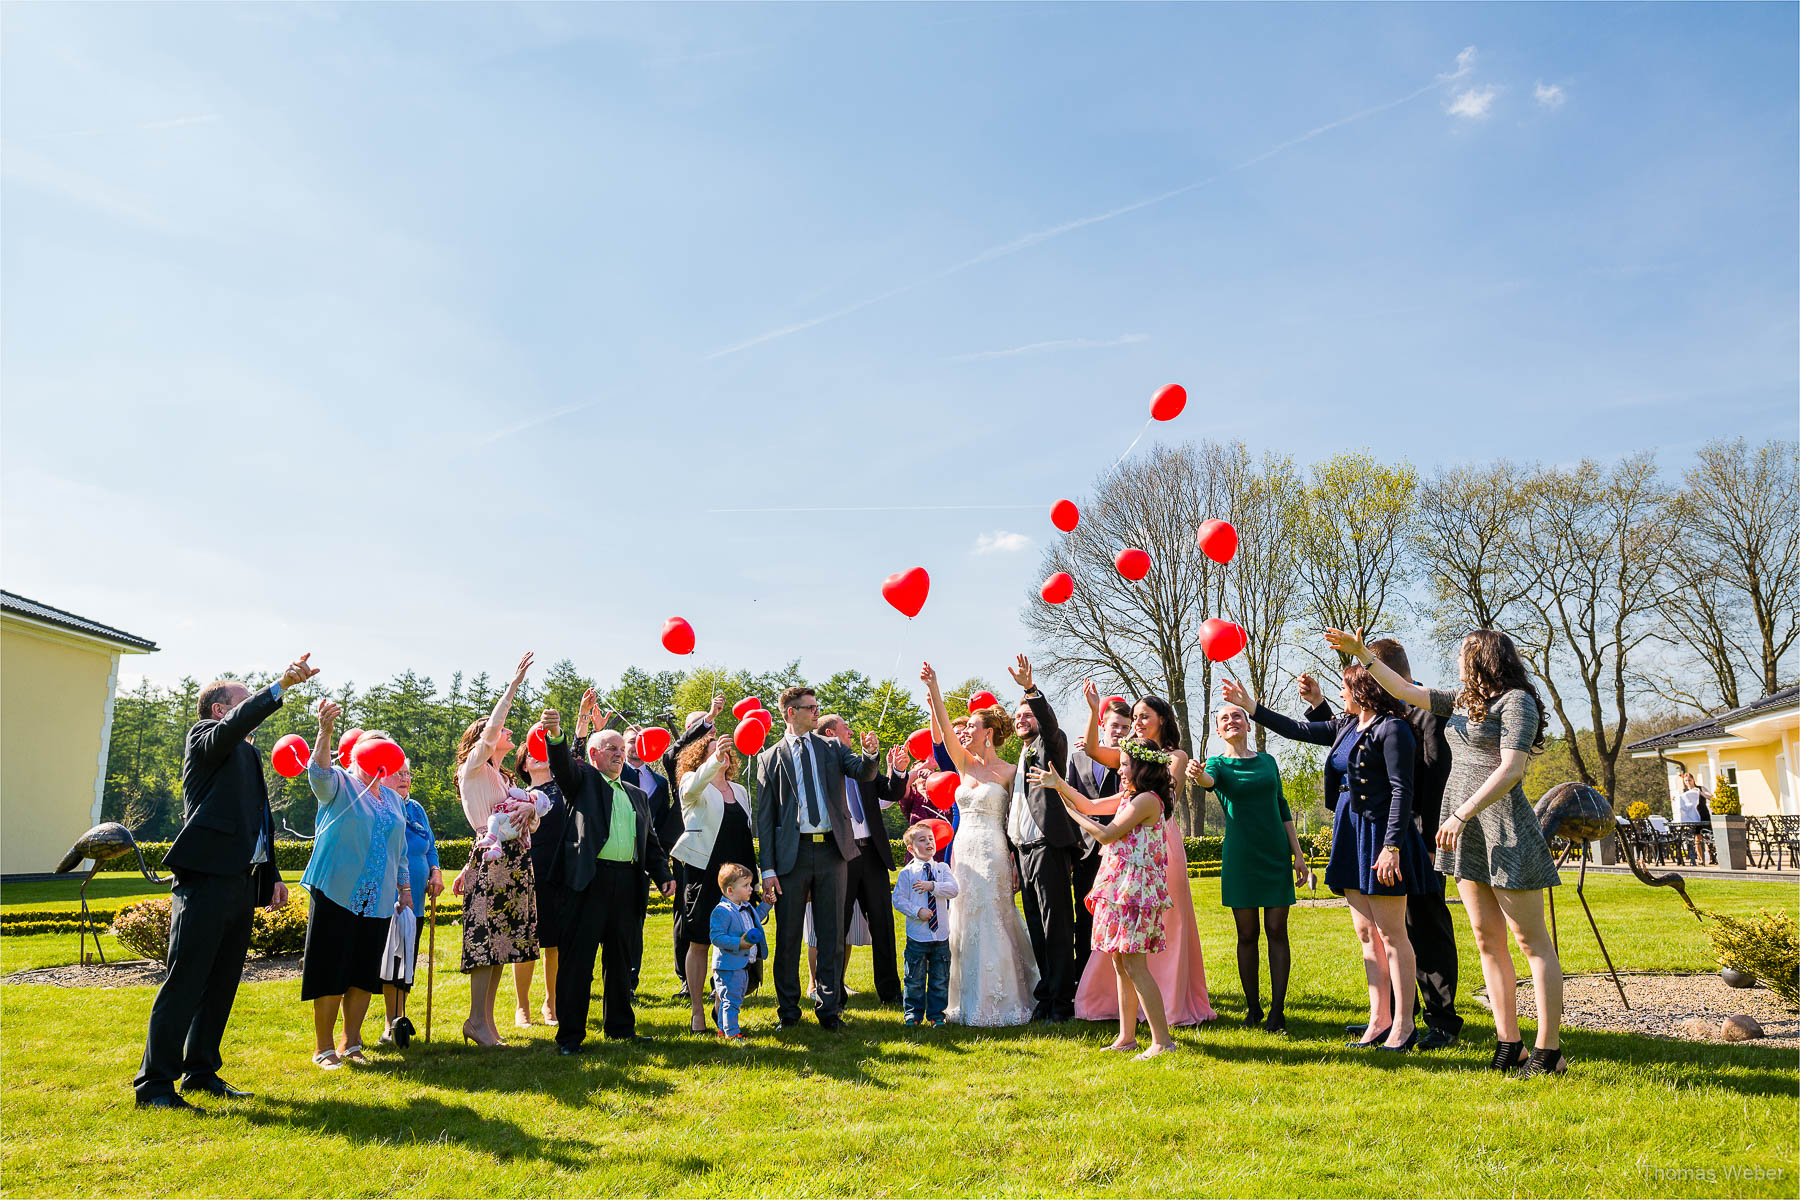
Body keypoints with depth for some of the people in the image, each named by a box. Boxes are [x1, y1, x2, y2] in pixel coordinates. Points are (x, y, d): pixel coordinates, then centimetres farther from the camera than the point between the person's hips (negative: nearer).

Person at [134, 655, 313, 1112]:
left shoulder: (248, 753, 22)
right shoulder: (204, 735, 0)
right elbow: (236, 724, -25)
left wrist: (273, 875, 19)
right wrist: (281, 685, -34)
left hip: (243, 882, 8)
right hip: (206, 879, -8)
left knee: (223, 982, 13)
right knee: (185, 982, -6)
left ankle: (201, 1071, 24)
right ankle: (154, 1083, 1)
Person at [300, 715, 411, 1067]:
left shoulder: (393, 799, 16)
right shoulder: (339, 784, 0)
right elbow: (319, 771, -24)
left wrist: (404, 888, 18)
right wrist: (325, 730, -42)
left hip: (377, 901, 5)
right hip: (336, 893, -5)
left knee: (365, 974, 9)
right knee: (331, 973, -1)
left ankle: (351, 1043, 21)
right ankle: (323, 1047, 11)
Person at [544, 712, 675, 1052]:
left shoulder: (637, 795, 22)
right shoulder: (583, 779, 6)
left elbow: (650, 840, 23)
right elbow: (563, 764, -15)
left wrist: (664, 874, 10)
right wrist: (556, 736, -36)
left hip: (628, 883, 5)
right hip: (588, 881, -5)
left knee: (621, 958, 13)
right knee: (578, 958, -1)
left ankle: (620, 1026, 25)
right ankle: (570, 1034, 6)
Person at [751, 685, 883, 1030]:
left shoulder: (832, 748, 11)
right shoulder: (770, 758, 5)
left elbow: (863, 774, -4)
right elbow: (764, 817, 1)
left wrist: (871, 754, -28)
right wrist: (768, 869, -6)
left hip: (831, 849, 2)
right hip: (792, 852, -2)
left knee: (831, 934, 7)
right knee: (788, 936, 7)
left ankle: (829, 1008, 16)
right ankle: (788, 1009, 20)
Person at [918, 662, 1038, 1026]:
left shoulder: (1009, 772, -2)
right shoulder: (965, 764, 10)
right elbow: (944, 730, -4)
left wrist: (1015, 865, -9)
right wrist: (933, 690, -15)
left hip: (992, 854, -5)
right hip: (963, 851, 5)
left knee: (991, 925, -3)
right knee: (965, 925, 7)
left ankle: (999, 1003, 7)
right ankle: (970, 1003, 17)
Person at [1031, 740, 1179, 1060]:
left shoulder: (1146, 799, -14)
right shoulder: (1129, 797, 16)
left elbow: (1106, 834, -15)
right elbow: (1090, 805, 19)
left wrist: (1073, 814, -3)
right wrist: (1060, 785, 10)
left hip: (1135, 890, -10)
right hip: (1120, 889, 10)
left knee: (1134, 966, -9)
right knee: (1120, 964, 12)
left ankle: (1162, 1040, -4)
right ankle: (1126, 1037, 18)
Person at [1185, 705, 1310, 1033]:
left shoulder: (1267, 760, 10)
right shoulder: (1218, 764, 2)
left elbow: (1282, 809, 13)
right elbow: (1210, 780, -23)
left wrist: (1298, 852, 8)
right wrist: (1197, 775, -47)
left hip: (1276, 854, 2)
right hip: (1240, 856, -2)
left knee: (1276, 930, -1)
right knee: (1247, 934, 3)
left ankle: (1277, 1009, 3)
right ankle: (1253, 1008, 13)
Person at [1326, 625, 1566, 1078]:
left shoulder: (1516, 701, -8)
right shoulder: (1463, 701, 17)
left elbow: (1511, 769, -17)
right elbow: (1407, 691, 24)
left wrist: (1462, 812, -22)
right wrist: (1362, 654, 23)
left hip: (1504, 828, -8)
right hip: (1467, 835, 8)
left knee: (1531, 941, -3)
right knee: (1487, 939, 7)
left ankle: (1549, 1051, 0)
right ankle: (1509, 1044, 11)